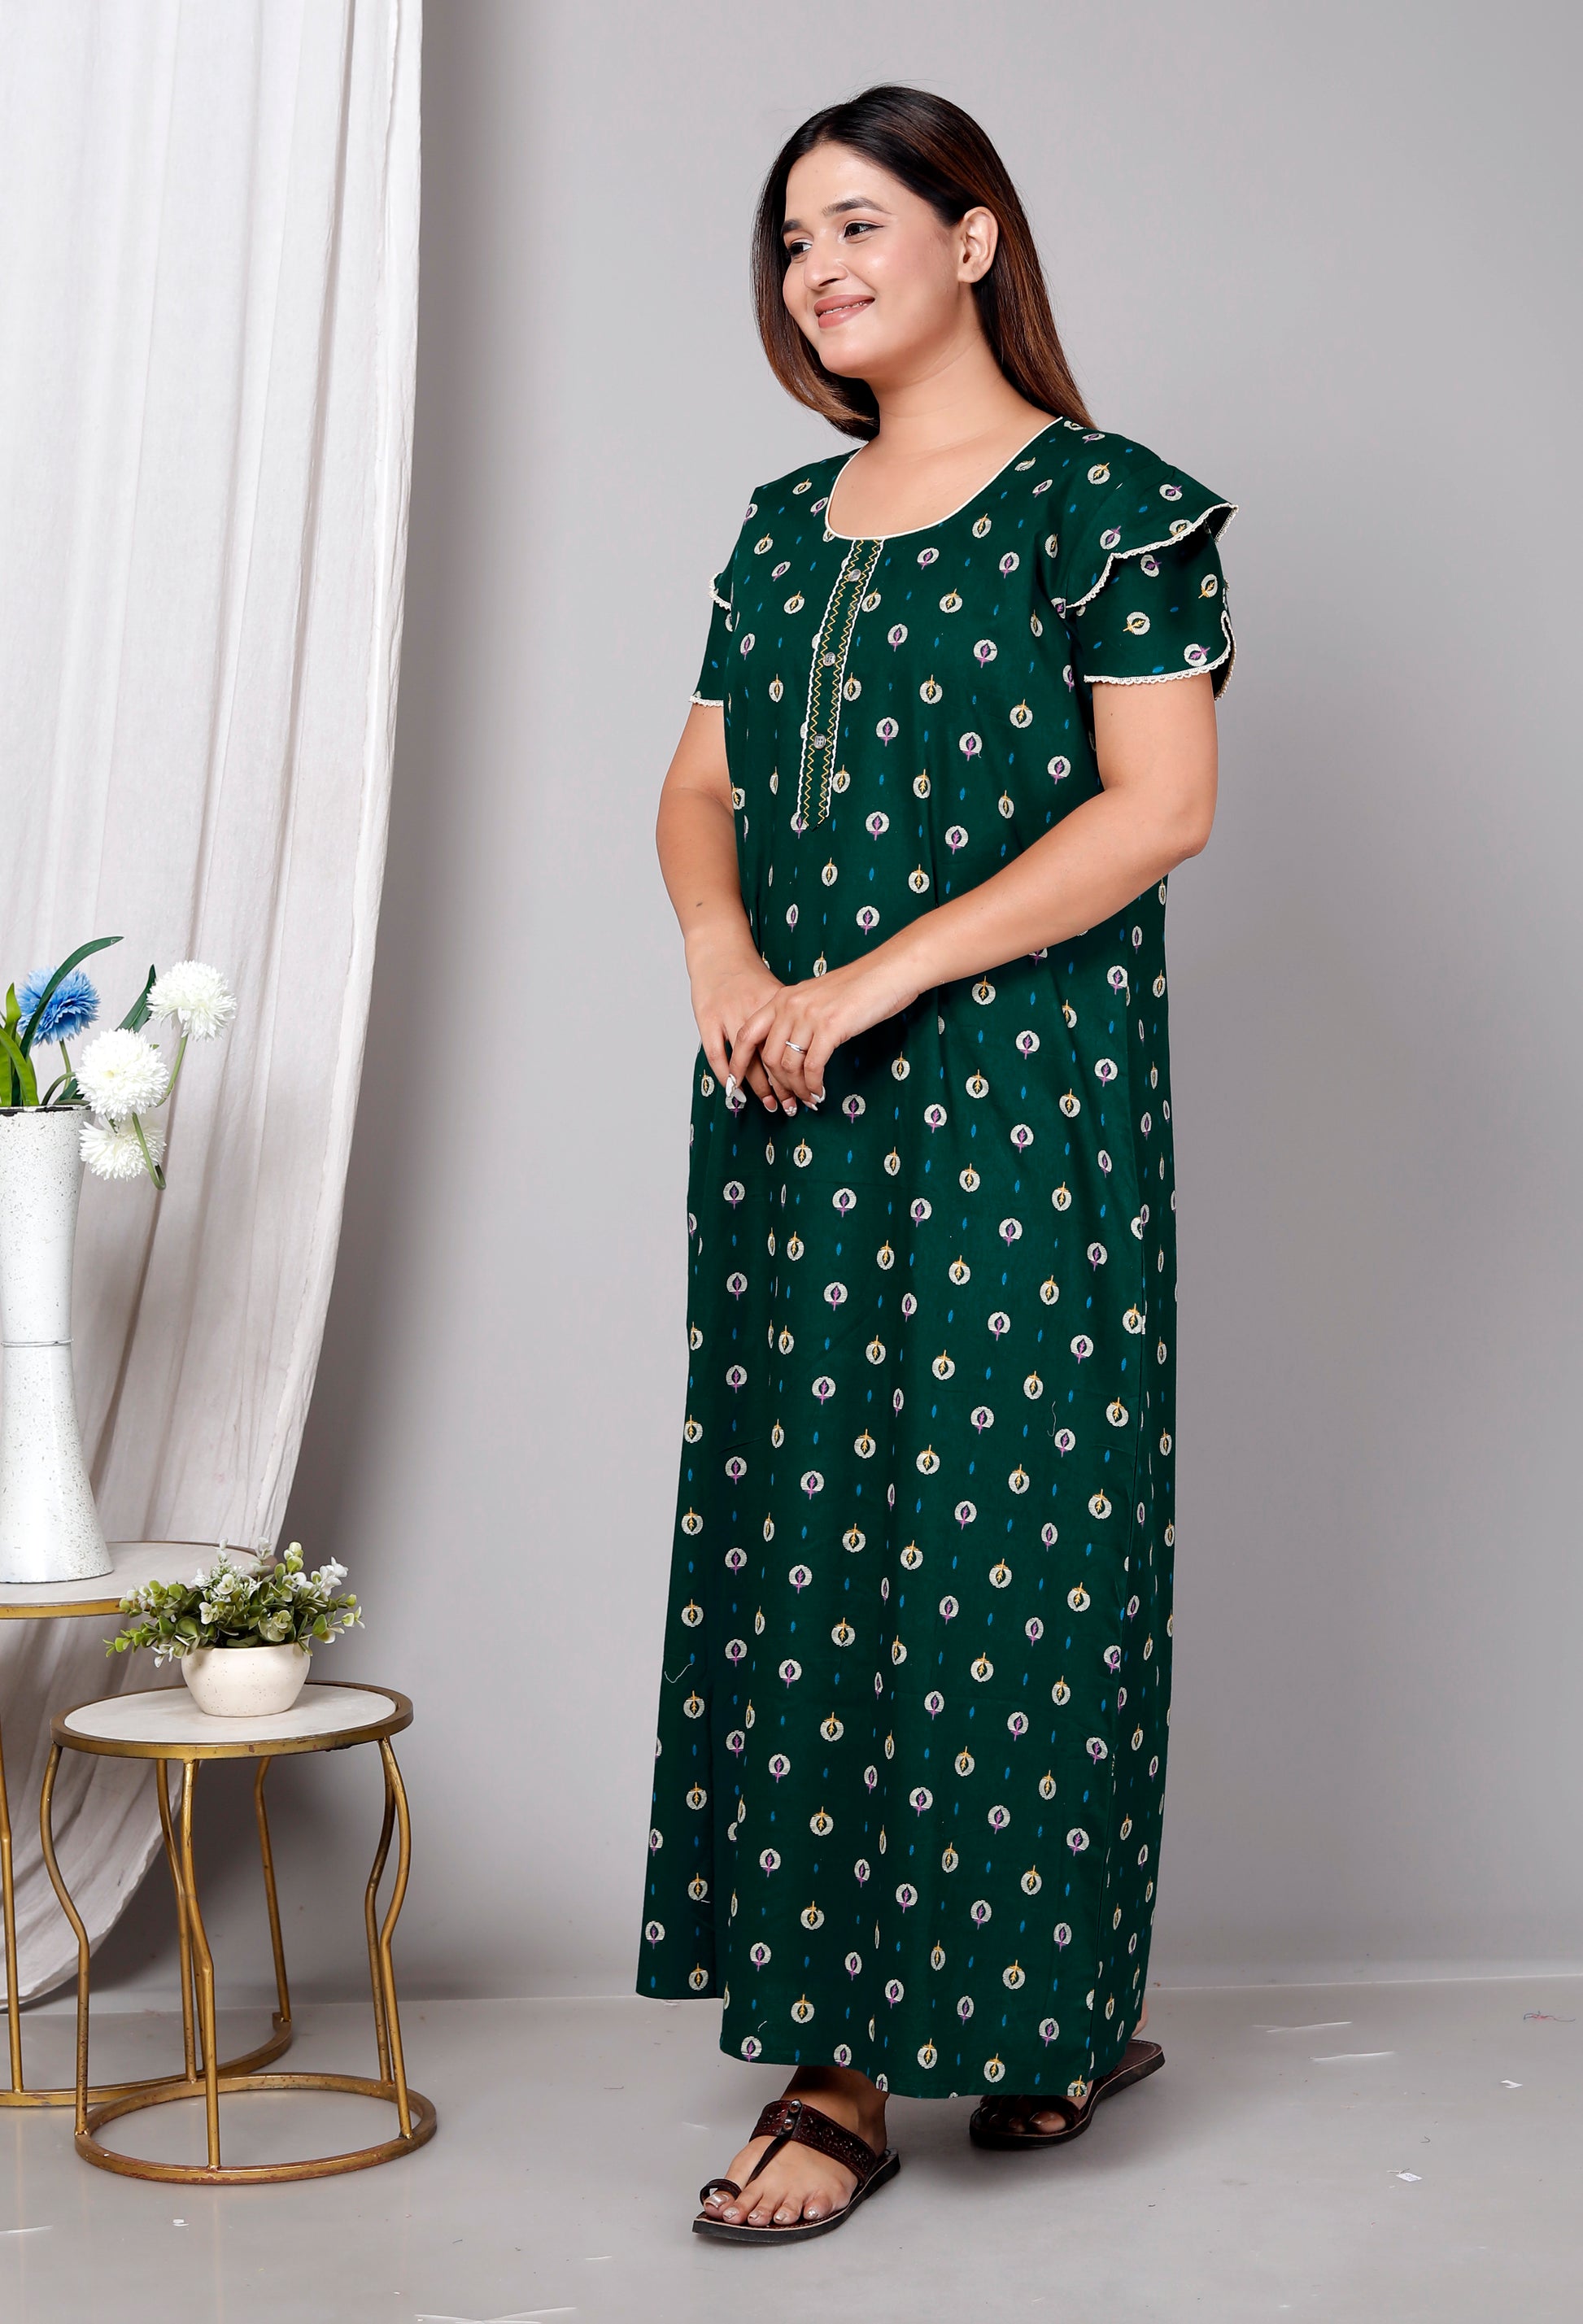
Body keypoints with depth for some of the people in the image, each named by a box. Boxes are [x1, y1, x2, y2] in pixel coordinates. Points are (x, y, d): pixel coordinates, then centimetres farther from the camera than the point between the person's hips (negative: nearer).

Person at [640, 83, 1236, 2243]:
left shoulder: (1104, 500, -4)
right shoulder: (787, 522, 16)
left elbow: (1162, 805, -13)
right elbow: (700, 786, 17)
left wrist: (876, 982, -16)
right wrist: (723, 952, -6)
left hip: (1014, 1102, -6)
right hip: (789, 1110, 7)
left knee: (989, 1549, -3)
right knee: (790, 1550, 6)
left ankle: (1043, 2002, 13)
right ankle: (836, 2035, 16)